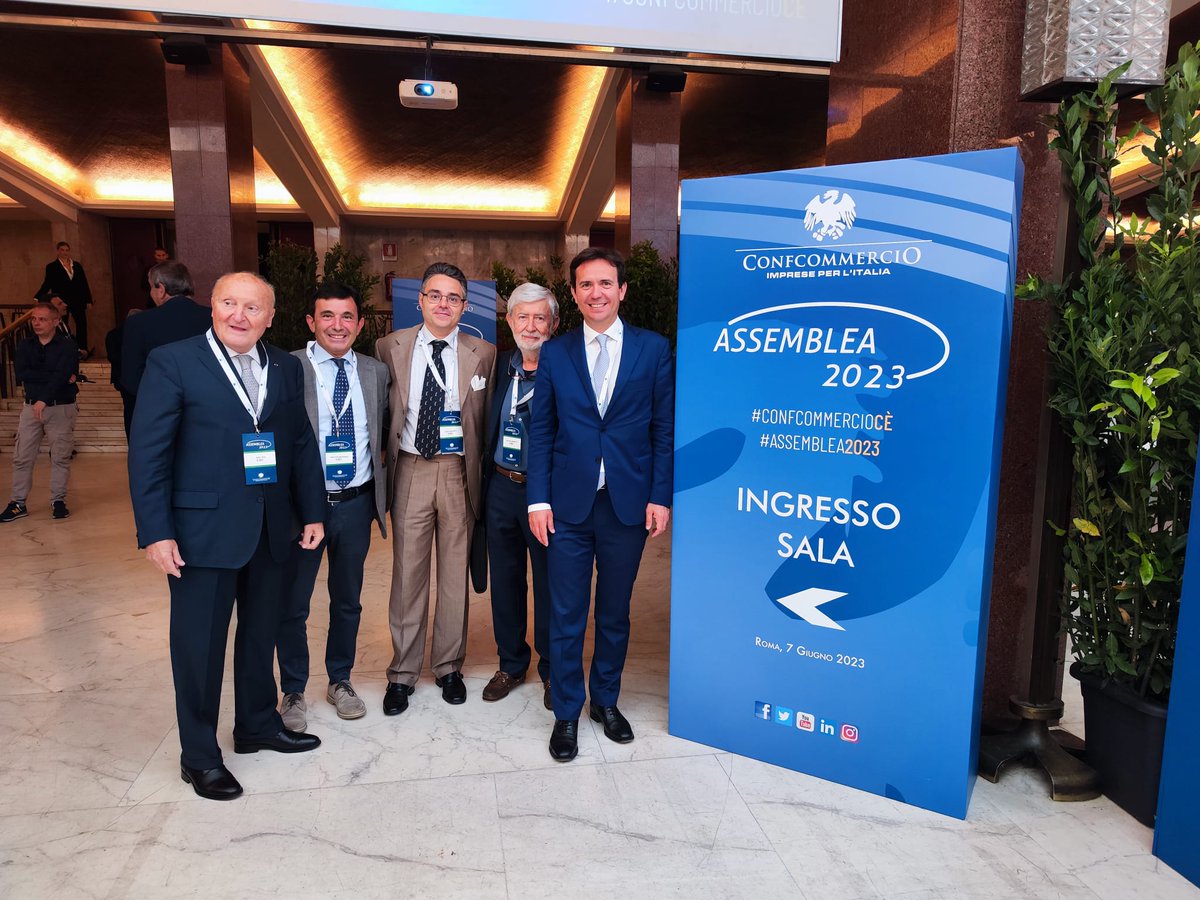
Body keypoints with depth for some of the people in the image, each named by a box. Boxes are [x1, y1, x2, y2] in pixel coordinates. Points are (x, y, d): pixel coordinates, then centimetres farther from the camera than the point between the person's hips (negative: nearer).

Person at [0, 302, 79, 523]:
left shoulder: (67, 346, -4)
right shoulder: (24, 346, 9)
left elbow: (63, 375, -17)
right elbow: (21, 374, -7)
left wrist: (43, 401, -25)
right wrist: (54, 377, -16)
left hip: (61, 408, -4)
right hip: (31, 407, 4)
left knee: (61, 457, 0)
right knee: (22, 457, 3)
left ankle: (58, 501, 9)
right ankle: (18, 503, 9)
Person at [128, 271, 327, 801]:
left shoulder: (286, 368, 6)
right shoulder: (172, 362, -7)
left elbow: (302, 443, 9)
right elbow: (147, 452, -9)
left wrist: (313, 512, 6)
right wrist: (155, 532, -14)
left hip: (270, 529, 5)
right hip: (202, 530, -4)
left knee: (261, 634, 18)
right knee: (200, 645, 8)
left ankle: (258, 726, 38)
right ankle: (199, 756, 26)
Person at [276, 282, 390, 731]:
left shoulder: (376, 372, 5)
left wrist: (380, 490, 4)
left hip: (356, 503, 3)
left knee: (347, 600, 17)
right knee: (292, 604, 10)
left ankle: (340, 681, 36)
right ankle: (293, 691, 30)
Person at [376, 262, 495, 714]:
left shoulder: (483, 353, 1)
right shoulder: (391, 347, 3)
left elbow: (487, 421, 4)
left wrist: (481, 473, 0)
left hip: (459, 473, 0)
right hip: (411, 471, 0)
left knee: (454, 574, 10)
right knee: (407, 574, 6)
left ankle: (449, 666, 27)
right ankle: (403, 672, 22)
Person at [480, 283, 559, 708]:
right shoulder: (501, 367, 8)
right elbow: (490, 429, 14)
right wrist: (486, 480, 7)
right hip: (501, 487, 5)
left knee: (549, 585, 8)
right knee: (505, 581, 16)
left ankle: (551, 670, 28)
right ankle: (511, 664, 34)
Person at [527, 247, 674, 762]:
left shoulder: (653, 349, 1)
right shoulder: (555, 354, 4)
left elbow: (664, 429, 1)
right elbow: (541, 431, 4)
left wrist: (660, 497, -5)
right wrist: (538, 500, -2)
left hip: (628, 503, 0)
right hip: (569, 506, 0)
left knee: (615, 613, 14)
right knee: (566, 616, 7)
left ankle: (605, 700, 35)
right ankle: (567, 713, 26)